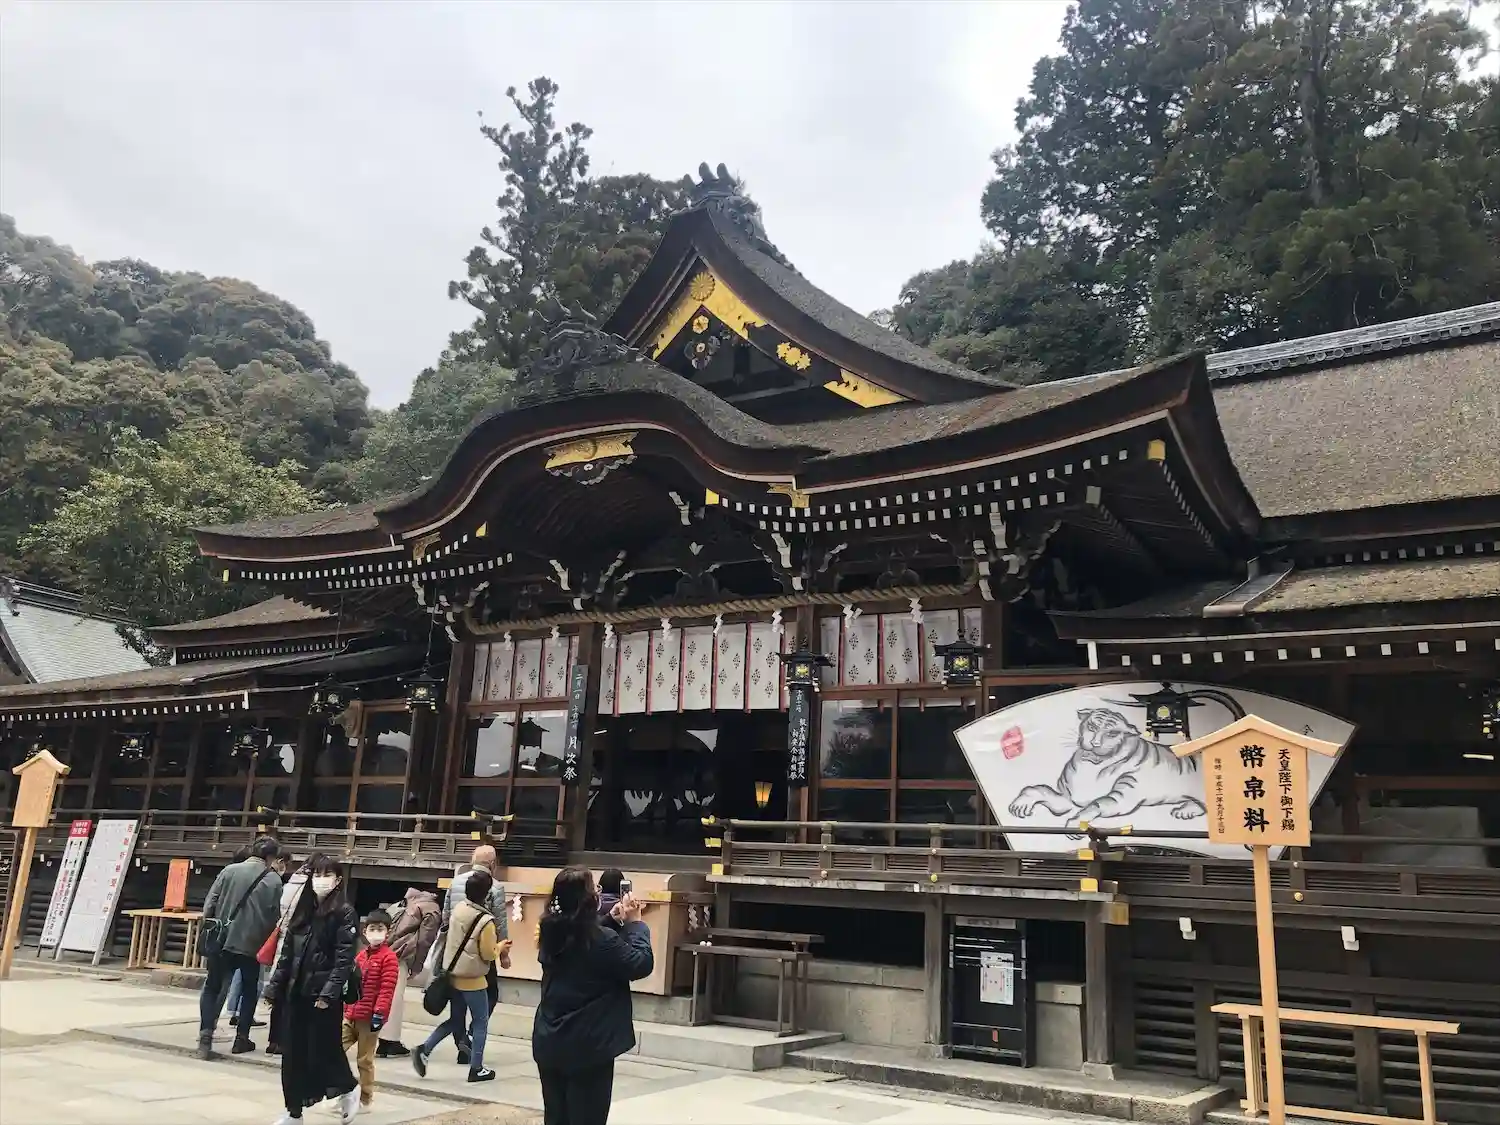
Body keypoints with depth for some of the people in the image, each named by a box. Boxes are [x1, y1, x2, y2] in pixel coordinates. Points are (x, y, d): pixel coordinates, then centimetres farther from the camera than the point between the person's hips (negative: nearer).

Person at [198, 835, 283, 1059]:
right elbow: (274, 917, -6)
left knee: (212, 987, 13)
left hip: (222, 940, 2)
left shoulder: (229, 870, 0)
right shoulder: (274, 881, -7)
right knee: (249, 990, 16)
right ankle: (241, 1038, 17)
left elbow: (210, 903, -1)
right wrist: (267, 943, 9)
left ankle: (206, 1033, -2)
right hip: (252, 944, -1)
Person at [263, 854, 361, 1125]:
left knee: (323, 1051, 0)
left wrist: (329, 993, -21)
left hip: (324, 995, -6)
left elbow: (344, 959, -14)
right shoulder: (302, 909, 10)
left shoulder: (345, 914, -8)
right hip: (295, 993, 6)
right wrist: (275, 986, 7)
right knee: (292, 1054, 8)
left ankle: (349, 1089, 26)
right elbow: (286, 952, 12)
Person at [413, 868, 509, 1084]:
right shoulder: (486, 921, -21)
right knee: (481, 1022, 8)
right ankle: (476, 1069, 12)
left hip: (454, 974, 7)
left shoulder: (458, 909, -1)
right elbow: (488, 954, -16)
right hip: (472, 978, -7)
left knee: (455, 1020, 19)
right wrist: (500, 947, 3)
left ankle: (424, 1050, 7)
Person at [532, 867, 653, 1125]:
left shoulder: (552, 933, -1)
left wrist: (614, 920, 8)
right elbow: (642, 964, -14)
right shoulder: (601, 939, -23)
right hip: (587, 1047, -7)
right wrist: (634, 923, -5)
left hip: (549, 1043, 7)